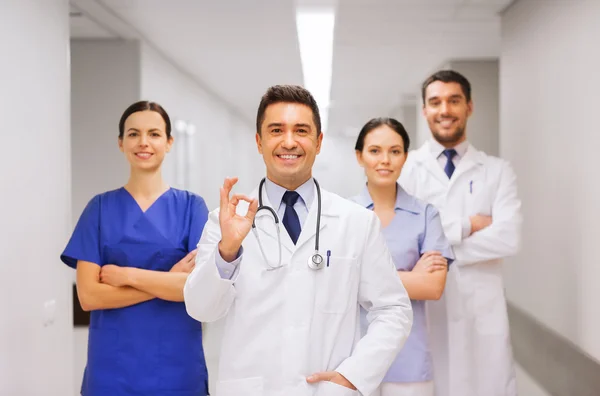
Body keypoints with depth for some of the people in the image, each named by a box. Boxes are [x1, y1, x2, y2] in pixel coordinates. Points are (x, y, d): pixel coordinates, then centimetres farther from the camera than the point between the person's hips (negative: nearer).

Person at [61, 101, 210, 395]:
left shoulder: (191, 206, 0)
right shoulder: (101, 207, 2)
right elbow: (88, 296, -7)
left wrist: (126, 275, -12)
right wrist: (169, 280, -13)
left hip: (176, 367, 0)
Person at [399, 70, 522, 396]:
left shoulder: (498, 171, 5)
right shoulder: (405, 168, 3)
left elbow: (507, 238, -10)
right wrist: (466, 225, -12)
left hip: (482, 311, 1)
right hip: (421, 308, 0)